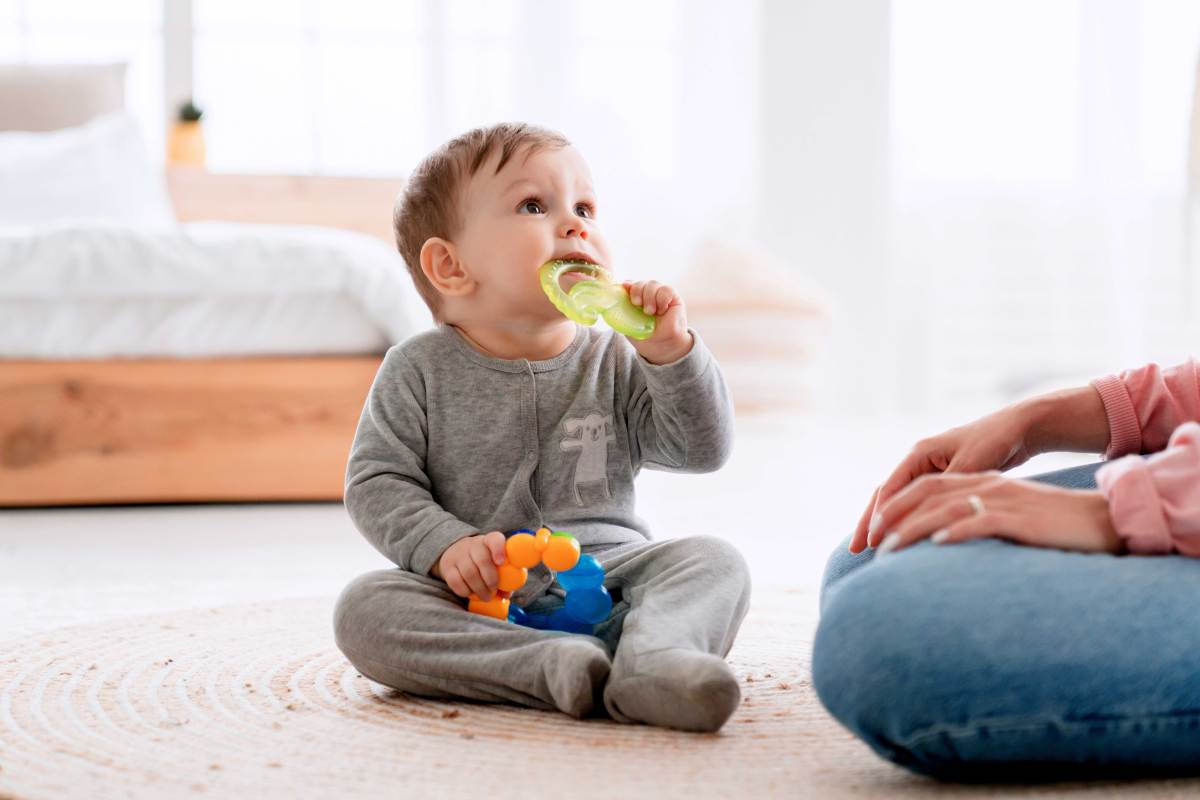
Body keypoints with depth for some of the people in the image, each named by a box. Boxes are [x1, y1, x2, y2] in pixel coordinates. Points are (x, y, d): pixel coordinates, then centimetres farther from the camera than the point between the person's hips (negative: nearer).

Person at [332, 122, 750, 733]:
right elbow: (376, 482, -1)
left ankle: (652, 659, -50)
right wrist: (444, 546, -18)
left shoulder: (615, 362, 6)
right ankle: (555, 665, -41)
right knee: (363, 609, -27)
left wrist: (670, 351, -12)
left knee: (715, 561, -20)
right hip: (481, 598, -2)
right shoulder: (419, 371, 2)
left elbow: (704, 449, 2)